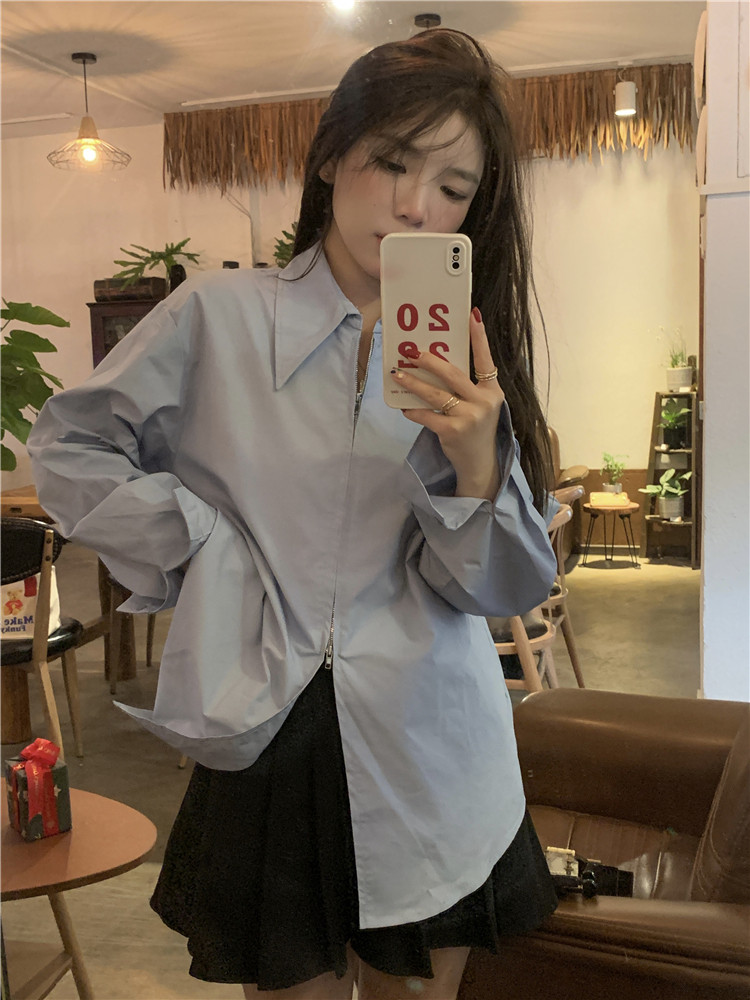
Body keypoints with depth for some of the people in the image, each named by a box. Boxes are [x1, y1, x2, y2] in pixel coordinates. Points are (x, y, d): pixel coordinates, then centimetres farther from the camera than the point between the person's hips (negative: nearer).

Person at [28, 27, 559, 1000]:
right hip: (271, 745, -2)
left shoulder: (467, 355, 1)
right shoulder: (219, 317, -6)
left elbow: (498, 590, -4)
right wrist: (203, 550, -6)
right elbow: (68, 447, 2)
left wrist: (476, 464, -23)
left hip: (433, 768, 2)